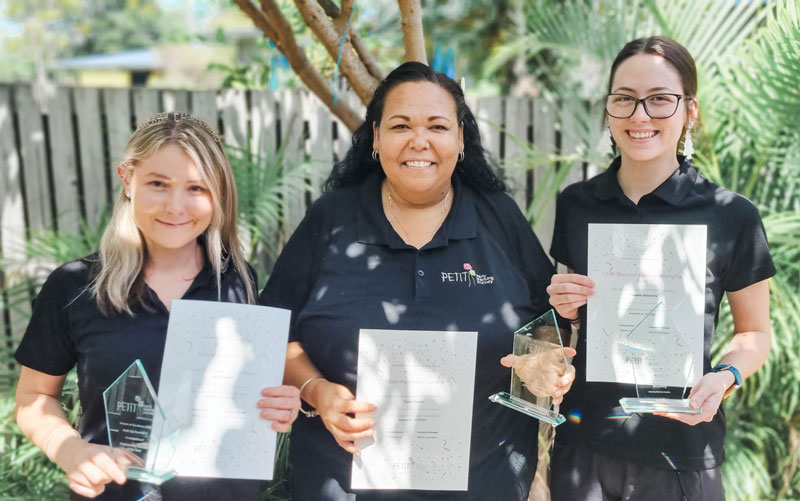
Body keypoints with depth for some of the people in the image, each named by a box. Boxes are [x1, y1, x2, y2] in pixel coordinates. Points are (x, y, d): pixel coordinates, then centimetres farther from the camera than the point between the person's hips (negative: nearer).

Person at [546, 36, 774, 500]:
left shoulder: (732, 216, -9)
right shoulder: (575, 204, -1)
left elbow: (755, 333, 2)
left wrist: (724, 377, -16)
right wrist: (563, 309, -9)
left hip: (679, 449, -2)